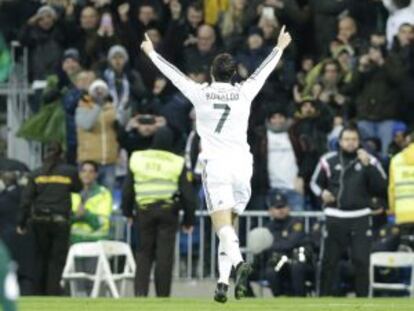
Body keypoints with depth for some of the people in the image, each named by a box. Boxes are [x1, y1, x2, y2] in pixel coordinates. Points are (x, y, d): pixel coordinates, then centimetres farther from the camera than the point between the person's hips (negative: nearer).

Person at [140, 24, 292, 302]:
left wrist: (152, 53, 31)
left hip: (216, 165, -3)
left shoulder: (201, 93, 1)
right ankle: (223, 282, 4)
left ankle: (239, 262, -38)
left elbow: (173, 73, 15)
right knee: (229, 225, 11)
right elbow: (264, 70, 23)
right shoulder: (244, 93, 6)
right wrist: (280, 47, 39)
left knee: (222, 225, -12)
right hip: (242, 164, 3)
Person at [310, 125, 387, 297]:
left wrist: (367, 165, -17)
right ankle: (323, 298, 16)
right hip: (335, 217, 1)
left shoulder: (369, 161, 2)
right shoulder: (329, 160, 4)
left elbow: (382, 188, -8)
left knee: (361, 261, -4)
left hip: (360, 219, -1)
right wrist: (322, 192, -6)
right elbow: (315, 182, 16)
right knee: (328, 261, 5)